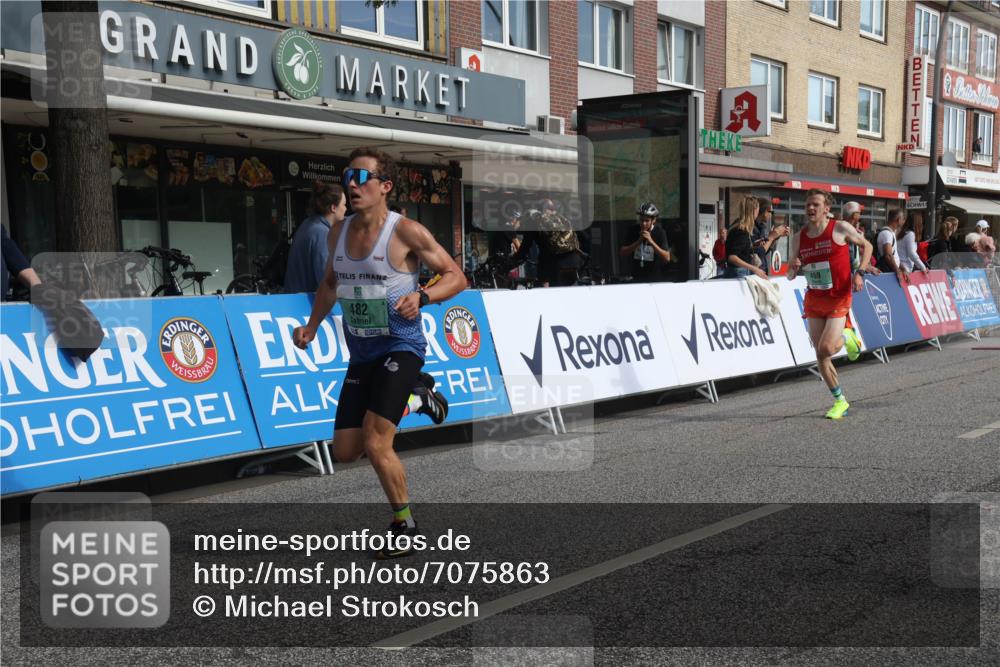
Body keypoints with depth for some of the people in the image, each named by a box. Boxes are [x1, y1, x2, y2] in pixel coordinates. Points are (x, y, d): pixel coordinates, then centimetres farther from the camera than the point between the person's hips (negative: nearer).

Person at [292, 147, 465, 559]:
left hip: (400, 348, -7)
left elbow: (456, 277, -9)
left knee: (375, 444, -17)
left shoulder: (406, 232, -12)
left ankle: (403, 522, 8)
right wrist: (312, 327, 11)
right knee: (344, 452, 9)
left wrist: (421, 297, -26)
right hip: (361, 354, 7)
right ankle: (414, 397, 31)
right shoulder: (338, 233, 6)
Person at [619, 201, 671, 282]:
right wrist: (638, 242, -20)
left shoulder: (660, 232, -12)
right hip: (636, 278, 2)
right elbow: (621, 253, -7)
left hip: (655, 279, -2)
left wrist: (651, 242, -27)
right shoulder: (633, 230, -5)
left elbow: (667, 258, -18)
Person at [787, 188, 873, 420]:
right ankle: (840, 401, 18)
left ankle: (846, 337, 17)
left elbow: (867, 246, 7)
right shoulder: (799, 237, 4)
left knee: (826, 349, -18)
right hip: (814, 299, 4)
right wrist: (793, 268, -15)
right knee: (820, 355, 2)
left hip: (838, 299, -4)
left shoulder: (840, 228, -7)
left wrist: (860, 272, -7)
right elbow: (791, 275, 9)